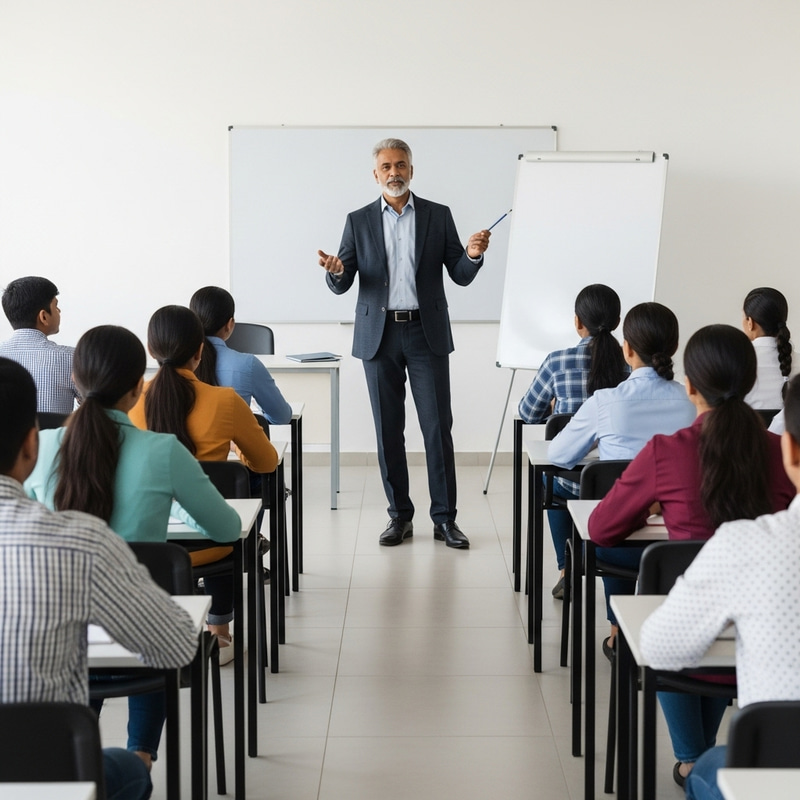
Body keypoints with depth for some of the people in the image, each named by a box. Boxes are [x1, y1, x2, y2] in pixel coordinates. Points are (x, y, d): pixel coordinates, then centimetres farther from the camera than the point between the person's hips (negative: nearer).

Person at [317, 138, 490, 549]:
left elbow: (460, 276, 4)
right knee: (388, 430, 4)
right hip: (379, 335, 1)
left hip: (426, 333, -1)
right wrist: (335, 271, -20)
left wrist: (473, 255, -17)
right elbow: (341, 285, 3)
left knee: (438, 427, -3)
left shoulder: (438, 216, 5)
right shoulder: (359, 221, 7)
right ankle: (399, 515, 15)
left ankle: (444, 518, 4)